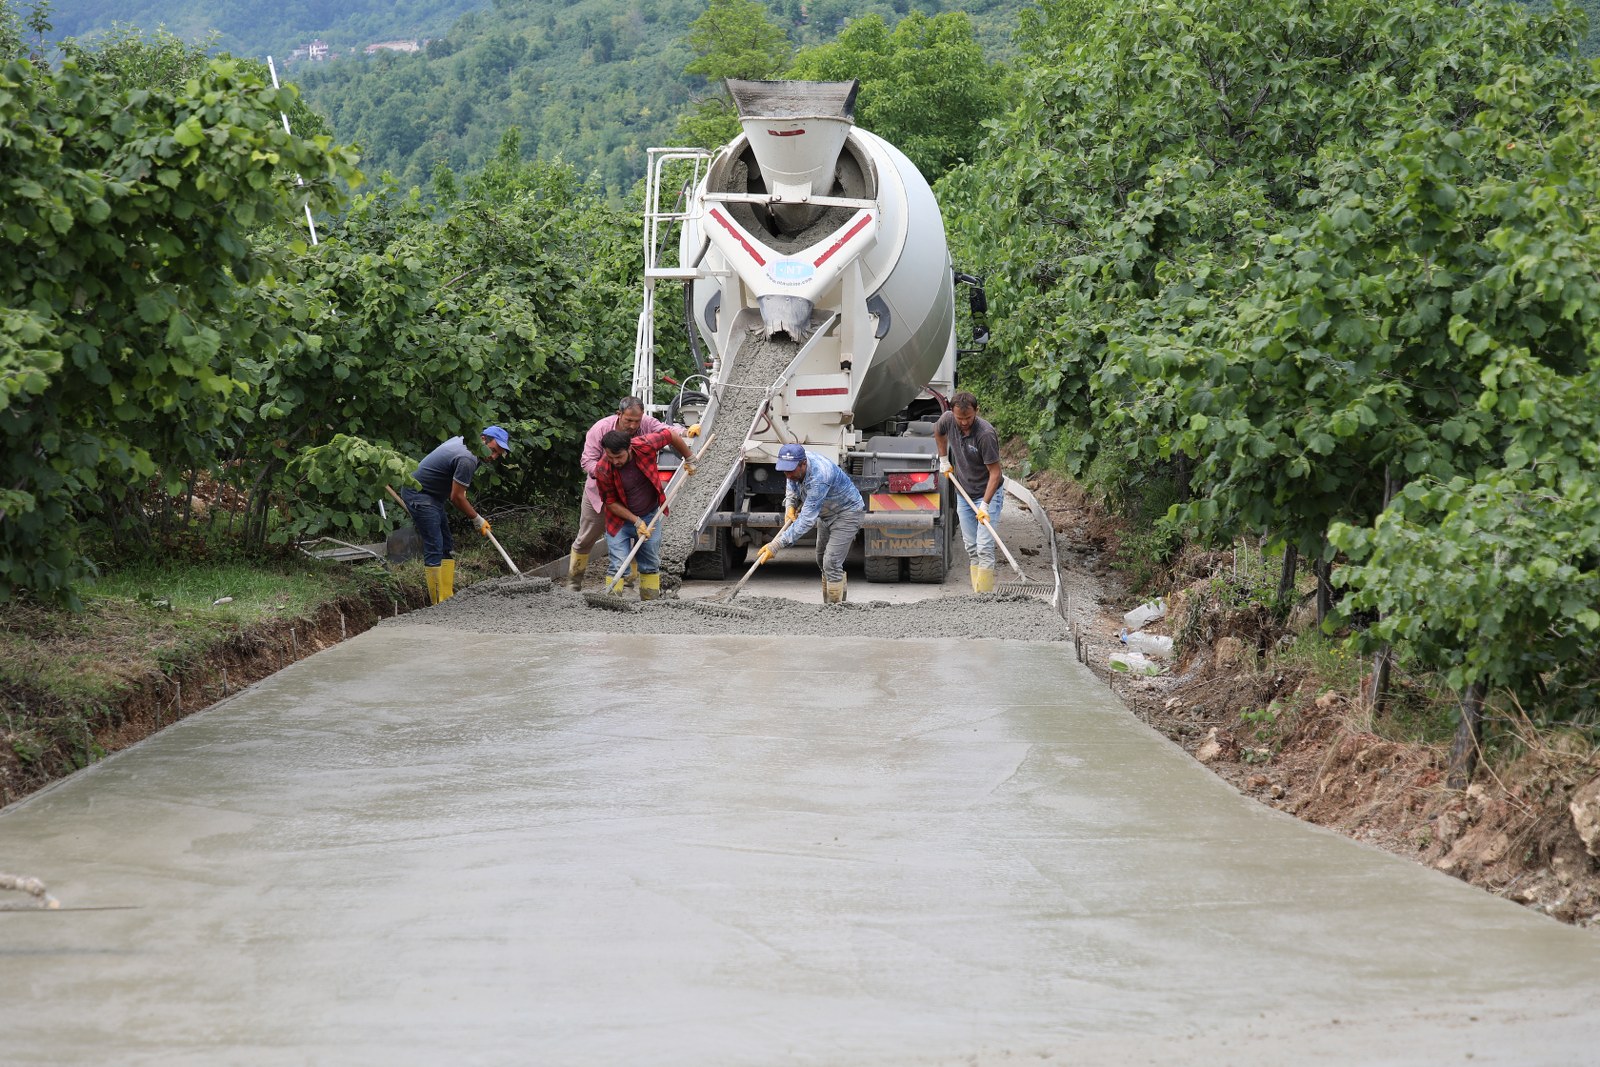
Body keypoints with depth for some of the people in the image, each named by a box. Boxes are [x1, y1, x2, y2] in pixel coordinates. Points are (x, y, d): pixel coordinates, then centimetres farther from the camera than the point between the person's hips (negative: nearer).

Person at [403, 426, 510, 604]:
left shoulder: (462, 441, 8)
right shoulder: (468, 459, -23)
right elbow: (457, 497, -17)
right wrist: (477, 519, -5)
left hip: (432, 496, 11)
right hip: (419, 495, -11)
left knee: (447, 549, 10)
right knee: (434, 549, -13)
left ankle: (447, 599, 11)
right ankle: (438, 603, -13)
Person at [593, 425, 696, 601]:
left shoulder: (645, 445, -25)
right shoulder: (603, 471, -26)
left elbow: (671, 435, -6)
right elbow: (611, 502, -13)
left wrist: (689, 459, 6)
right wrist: (636, 521, -18)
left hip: (650, 516, 2)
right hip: (620, 520, -2)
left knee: (650, 566, 11)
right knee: (617, 567, -12)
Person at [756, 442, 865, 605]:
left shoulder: (819, 478, -40)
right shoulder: (795, 464, -14)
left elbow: (807, 520, -41)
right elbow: (792, 486, 12)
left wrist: (777, 545, -44)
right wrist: (790, 506, -10)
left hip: (847, 514, -9)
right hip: (826, 514, 9)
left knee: (831, 563, -18)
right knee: (822, 560, 18)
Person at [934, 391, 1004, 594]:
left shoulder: (986, 434, -29)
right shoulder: (948, 420, -11)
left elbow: (995, 472, -24)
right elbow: (938, 432, 17)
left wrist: (985, 505, -29)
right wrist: (943, 460, 14)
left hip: (987, 493, -6)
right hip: (964, 494, 6)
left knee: (984, 548, -14)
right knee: (971, 548, 9)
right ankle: (976, 593, 14)